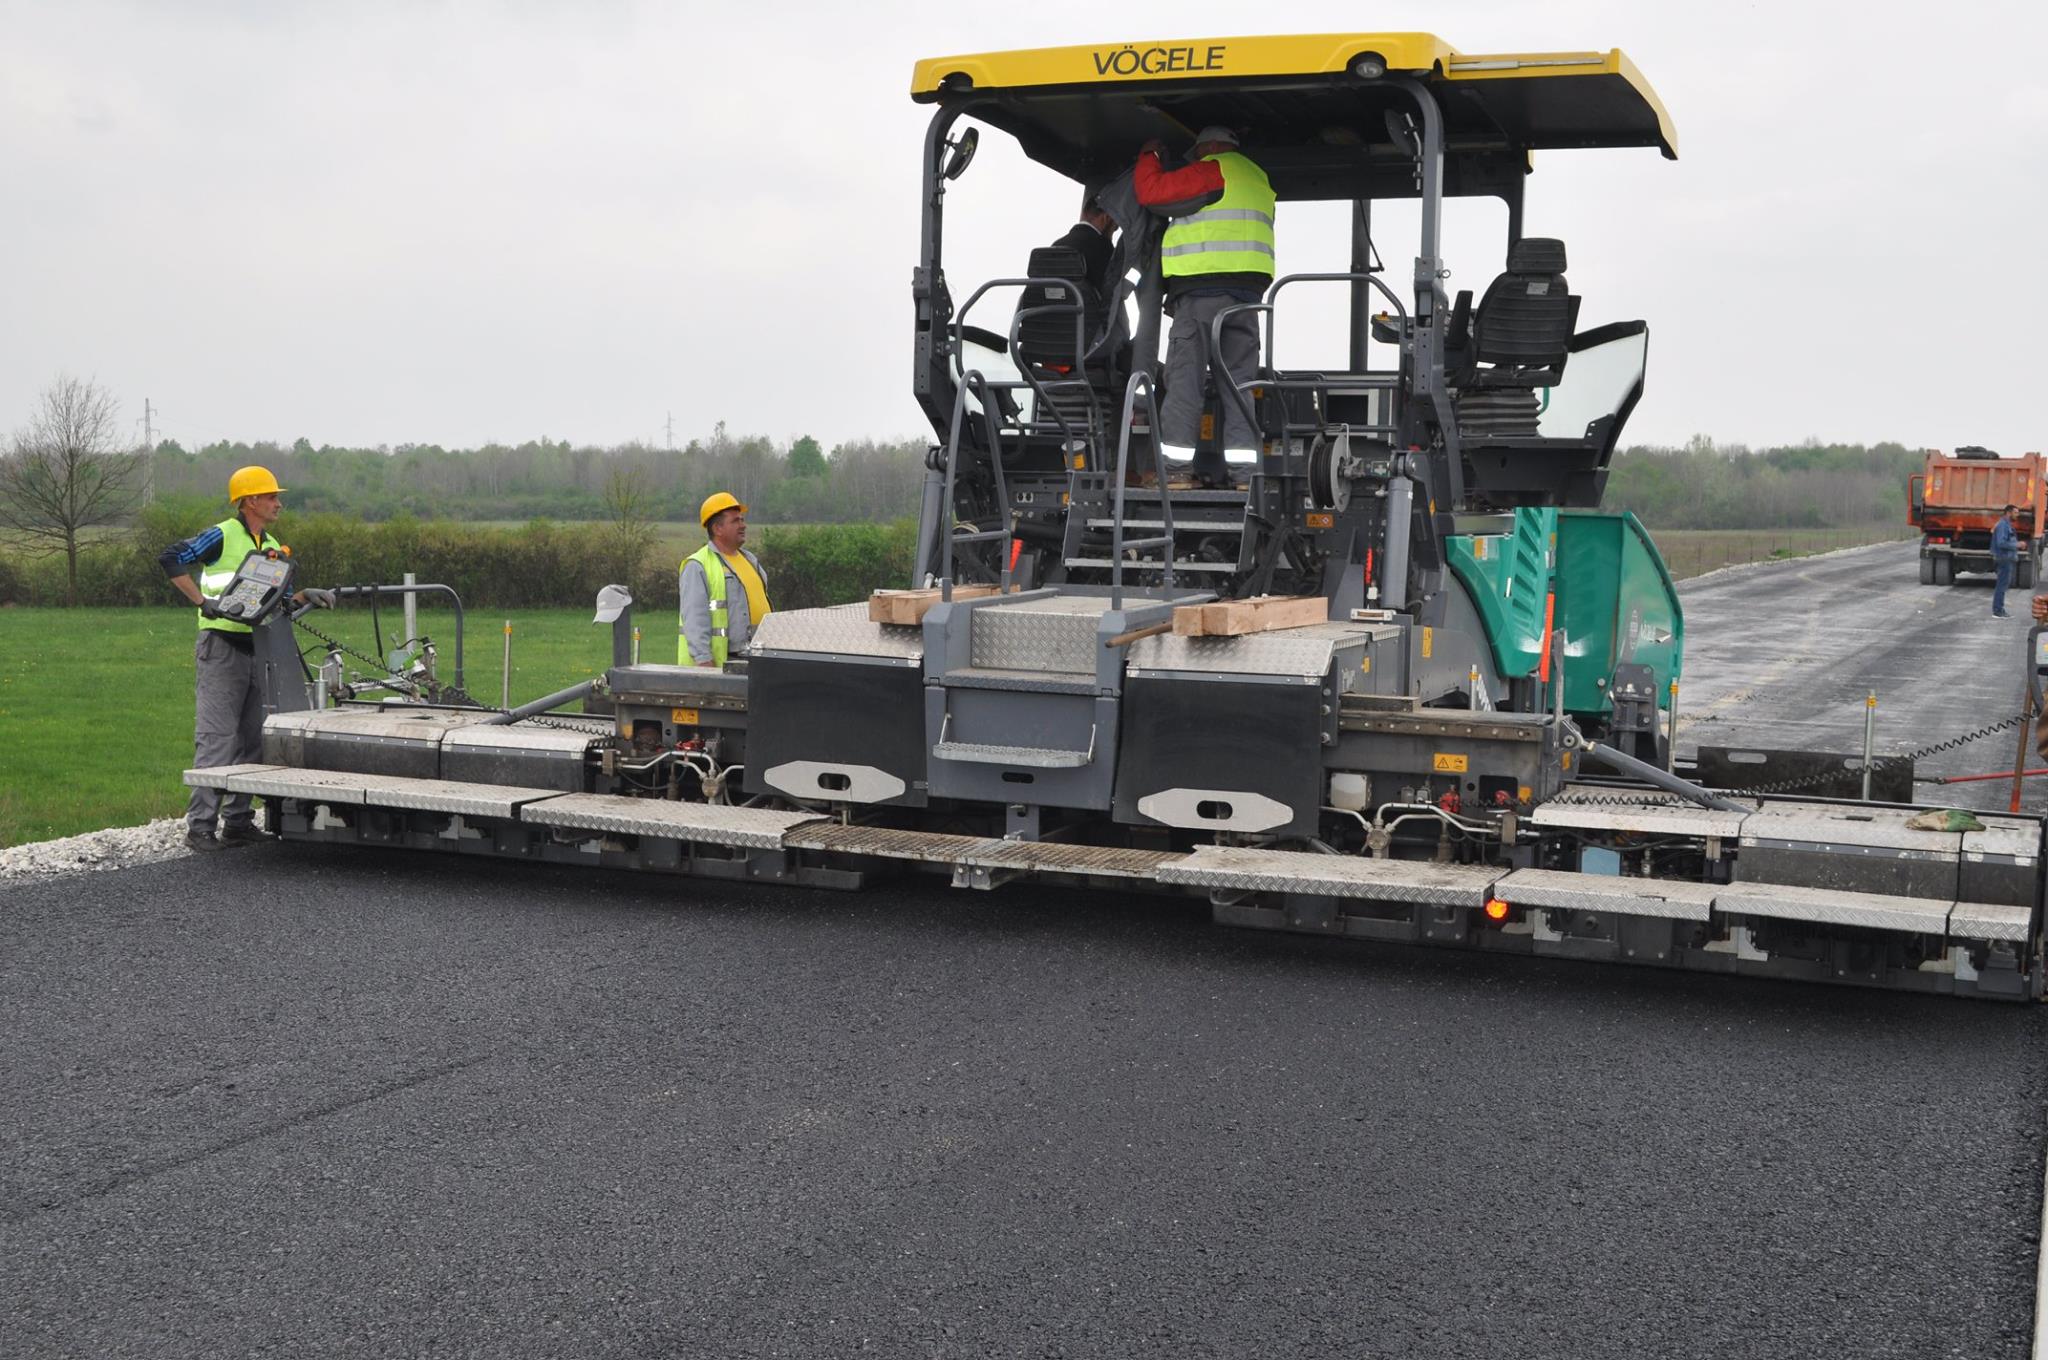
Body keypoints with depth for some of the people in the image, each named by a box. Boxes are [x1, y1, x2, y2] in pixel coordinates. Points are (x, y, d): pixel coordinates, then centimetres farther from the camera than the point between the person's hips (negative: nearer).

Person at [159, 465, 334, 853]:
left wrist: (305, 596, -2)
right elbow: (170, 558, -14)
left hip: (256, 649, 8)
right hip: (220, 648, -8)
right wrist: (202, 600, -19)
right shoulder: (221, 537, -7)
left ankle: (238, 822, 16)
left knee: (250, 740, 10)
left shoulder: (272, 547, 16)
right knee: (216, 738, -8)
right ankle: (200, 825, -5)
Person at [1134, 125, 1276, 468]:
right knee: (1239, 379, 5)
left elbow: (1152, 190, -4)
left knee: (1184, 376, -6)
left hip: (1204, 285, -7)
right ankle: (1243, 464, -2)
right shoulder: (1257, 178, 25)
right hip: (1248, 290, 7)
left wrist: (1149, 156, 10)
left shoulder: (1213, 170, -2)